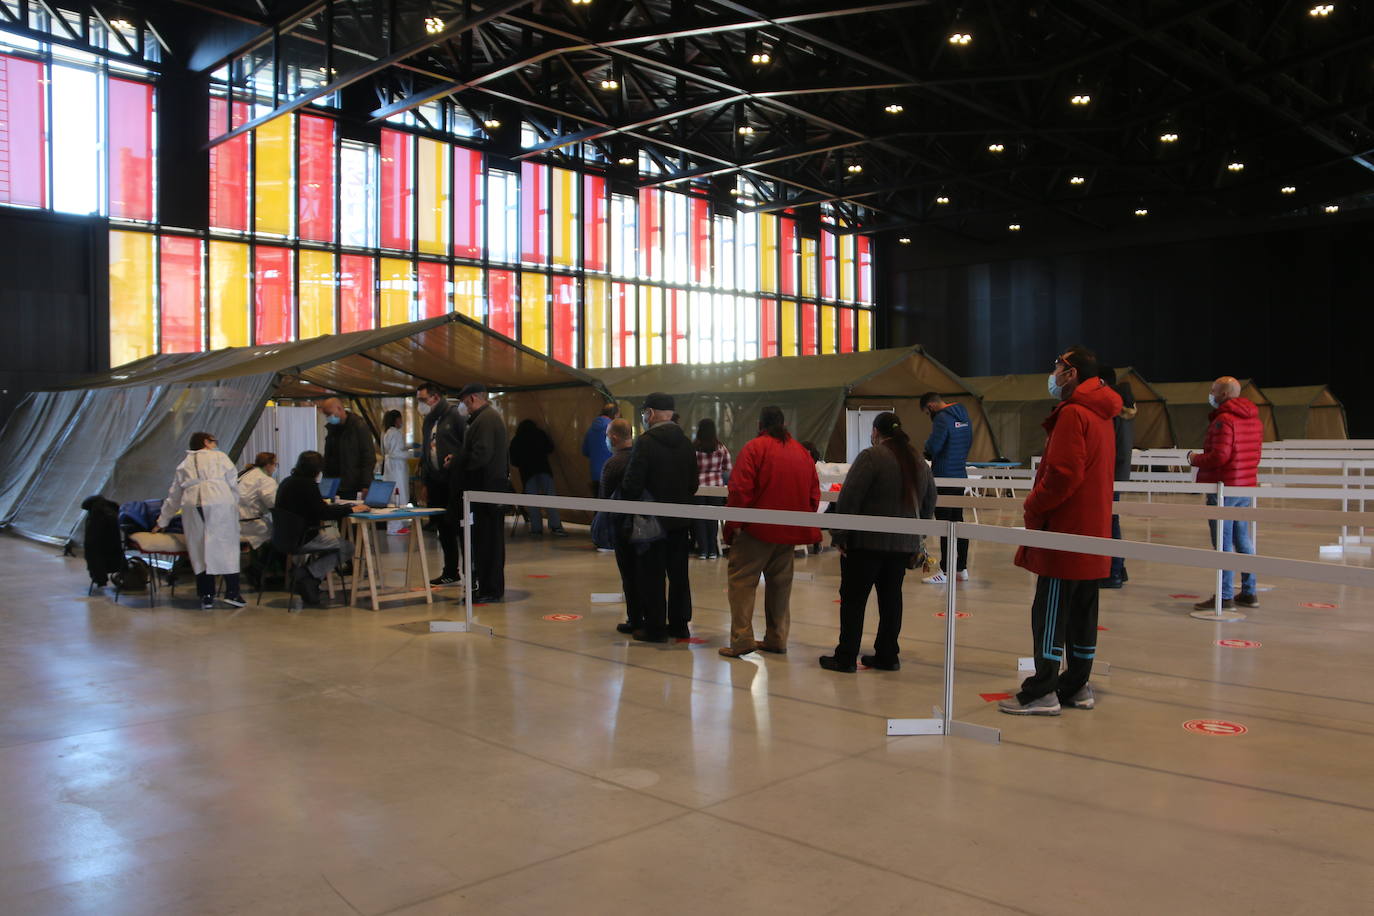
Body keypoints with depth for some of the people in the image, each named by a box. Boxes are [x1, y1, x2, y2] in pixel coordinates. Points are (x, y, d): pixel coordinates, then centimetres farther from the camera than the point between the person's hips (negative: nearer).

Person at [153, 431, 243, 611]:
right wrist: (235, 506, 17)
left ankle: (207, 596, 5)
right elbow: (233, 484, 9)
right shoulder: (220, 457, 19)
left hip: (191, 505, 3)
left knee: (199, 549, 6)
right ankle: (232, 592, -6)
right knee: (226, 544, 0)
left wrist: (162, 522, 37)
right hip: (220, 502, -3)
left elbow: (174, 495, 31)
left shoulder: (184, 464, 29)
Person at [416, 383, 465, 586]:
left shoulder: (456, 415, -7)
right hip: (436, 483, 8)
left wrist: (456, 459, -23)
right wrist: (425, 483, 20)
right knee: (443, 527, 11)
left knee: (458, 525, -7)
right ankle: (450, 572, 19)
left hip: (455, 480, -8)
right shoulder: (428, 422, 18)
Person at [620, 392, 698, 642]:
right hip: (681, 520, 6)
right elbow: (693, 484, 10)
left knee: (652, 575, 2)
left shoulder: (646, 442, -15)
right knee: (679, 574, 13)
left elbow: (632, 484, -17)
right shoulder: (686, 443, 6)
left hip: (653, 519, -6)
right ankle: (680, 624, 21)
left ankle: (655, 627, 6)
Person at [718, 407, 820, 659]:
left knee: (742, 580, -2)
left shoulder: (754, 447, -7)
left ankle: (741, 639, -10)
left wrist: (734, 523, -9)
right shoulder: (802, 452, 12)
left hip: (757, 526, -6)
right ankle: (776, 639, 18)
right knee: (780, 583, 14)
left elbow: (740, 489, -15)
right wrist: (804, 521, 20)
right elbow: (814, 493, 13)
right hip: (789, 531, 6)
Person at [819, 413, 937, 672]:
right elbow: (929, 505, 20)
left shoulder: (871, 457, -11)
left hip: (867, 541, -7)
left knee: (854, 598, 1)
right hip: (904, 543, 7)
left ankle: (846, 658, 3)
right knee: (891, 597, 13)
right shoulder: (919, 462, 13)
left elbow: (849, 498, -16)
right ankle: (887, 656, 17)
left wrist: (839, 535, -11)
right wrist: (916, 533, 25)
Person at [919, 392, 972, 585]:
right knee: (958, 522, 13)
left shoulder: (942, 419, -16)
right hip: (961, 476, 9)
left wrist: (926, 452, -1)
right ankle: (962, 568, 18)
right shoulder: (964, 416, 12)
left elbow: (932, 447, -22)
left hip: (944, 478, -9)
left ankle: (945, 571, -1)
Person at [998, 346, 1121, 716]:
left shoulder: (1073, 413, -15)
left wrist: (1034, 505, -9)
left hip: (1065, 531, -10)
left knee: (1050, 611, -4)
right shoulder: (1102, 414, 16)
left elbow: (1064, 473, -23)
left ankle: (1042, 692, 0)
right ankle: (1077, 685, 20)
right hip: (1092, 531, 10)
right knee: (1082, 611, 13)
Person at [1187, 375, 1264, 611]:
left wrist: (1196, 459, -6)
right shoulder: (1254, 419, 13)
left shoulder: (1223, 420, -16)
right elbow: (1256, 453, 17)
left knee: (1223, 543, -5)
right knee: (1243, 539, 15)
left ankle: (1225, 596, -2)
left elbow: (1219, 456, -23)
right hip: (1247, 486, 9)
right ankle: (1249, 592, 20)